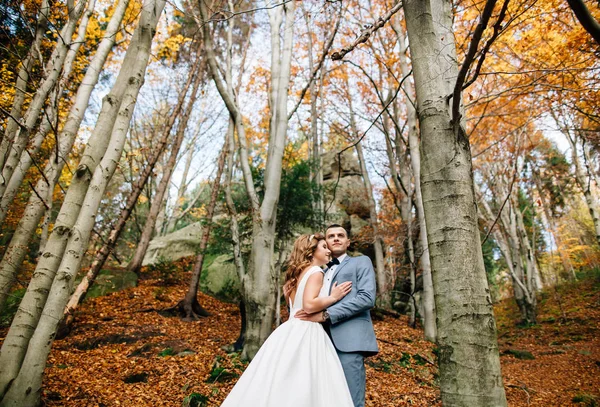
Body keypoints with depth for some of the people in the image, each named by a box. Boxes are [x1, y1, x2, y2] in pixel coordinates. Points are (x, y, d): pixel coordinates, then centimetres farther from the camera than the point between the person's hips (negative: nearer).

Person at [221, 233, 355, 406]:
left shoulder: (298, 273, 18)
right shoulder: (316, 272, -9)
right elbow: (309, 305, -23)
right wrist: (334, 297, -10)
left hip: (292, 332, 9)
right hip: (306, 334, -9)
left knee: (279, 387, 9)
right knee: (301, 391, -6)